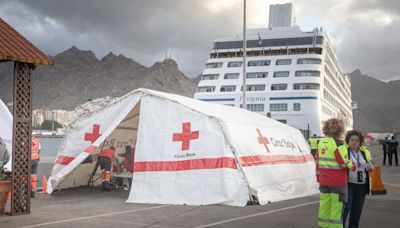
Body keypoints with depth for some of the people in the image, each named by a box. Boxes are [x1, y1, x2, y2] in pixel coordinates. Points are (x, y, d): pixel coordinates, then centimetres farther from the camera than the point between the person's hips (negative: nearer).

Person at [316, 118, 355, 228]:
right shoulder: (338, 143, -14)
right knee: (337, 207, 1)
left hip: (324, 181, 7)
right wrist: (353, 166, 5)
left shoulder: (321, 142, 7)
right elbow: (343, 162, -14)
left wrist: (318, 177, 19)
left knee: (324, 206, 11)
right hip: (337, 181, -6)